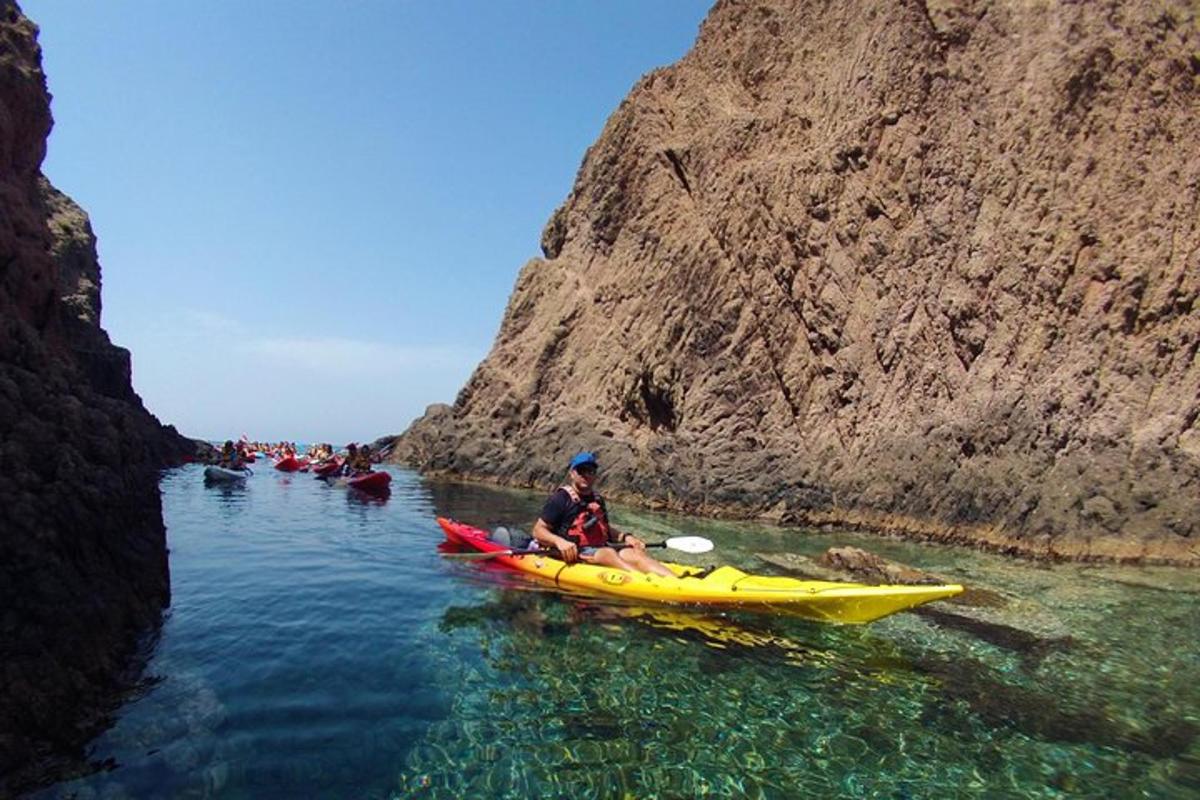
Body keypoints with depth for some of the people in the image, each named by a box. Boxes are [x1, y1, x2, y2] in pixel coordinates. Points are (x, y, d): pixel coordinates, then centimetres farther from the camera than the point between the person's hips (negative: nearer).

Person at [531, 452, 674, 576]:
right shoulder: (561, 498, -2)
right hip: (572, 554, -6)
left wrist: (625, 537, 7)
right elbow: (538, 530, -6)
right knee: (609, 553, -34)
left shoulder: (597, 500, 20)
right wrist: (559, 541, -25)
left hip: (601, 549, 6)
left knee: (635, 553, -20)